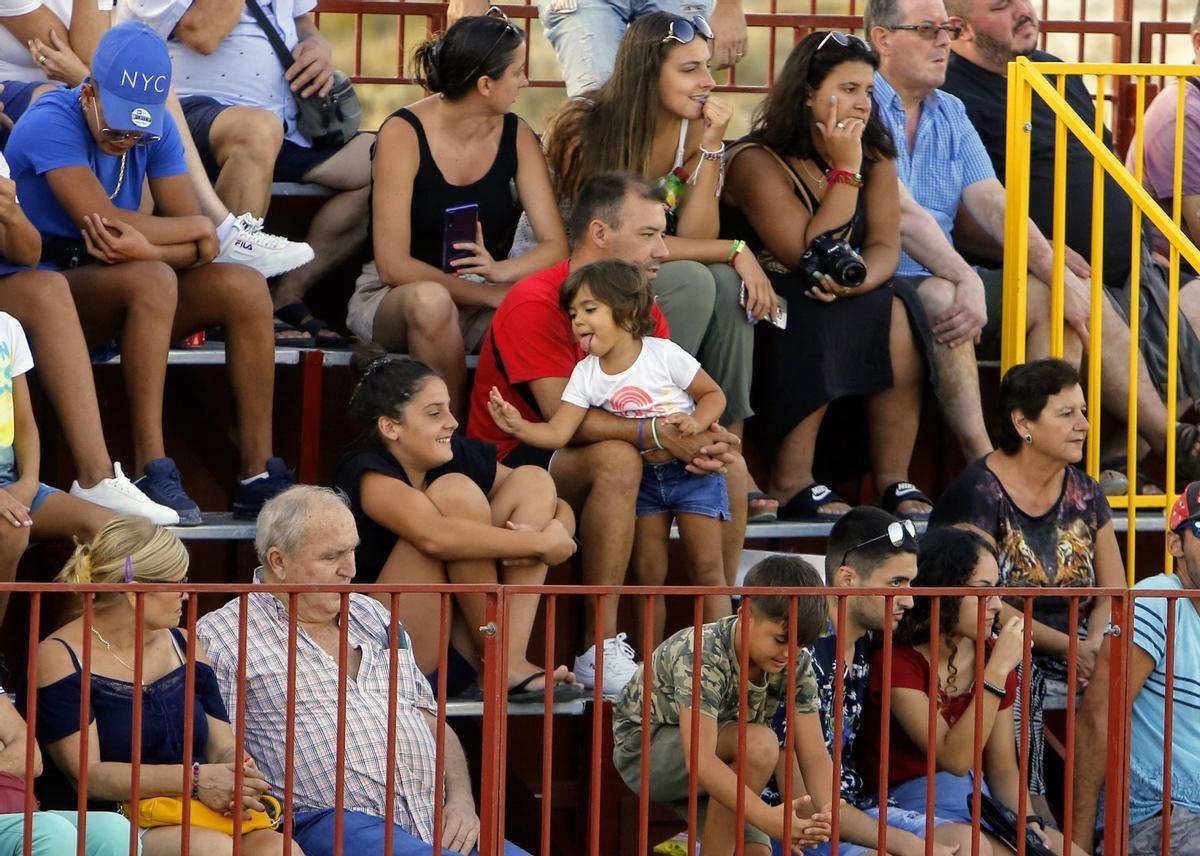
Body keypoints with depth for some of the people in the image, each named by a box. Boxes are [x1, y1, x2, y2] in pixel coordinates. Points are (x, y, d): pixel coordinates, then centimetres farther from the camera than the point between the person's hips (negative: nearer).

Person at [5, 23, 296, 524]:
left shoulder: (156, 131, 3)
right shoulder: (52, 123, -16)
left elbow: (201, 246, -4)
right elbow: (106, 220, -27)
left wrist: (145, 247, -26)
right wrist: (196, 228, -14)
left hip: (121, 303, 7)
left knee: (245, 289, -12)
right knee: (152, 281, -34)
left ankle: (259, 477, -15)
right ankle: (152, 476, -35)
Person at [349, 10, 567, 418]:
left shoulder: (516, 136, 1)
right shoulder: (404, 133, -14)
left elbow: (555, 246, -6)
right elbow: (393, 265, -19)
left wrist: (502, 271, -28)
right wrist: (489, 294, -25)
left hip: (480, 299, 3)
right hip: (393, 297, -3)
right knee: (430, 301, -40)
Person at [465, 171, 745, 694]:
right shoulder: (535, 304, -18)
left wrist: (700, 440, -24)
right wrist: (660, 436, -35)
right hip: (512, 466, -8)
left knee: (727, 465, -6)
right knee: (616, 459, -36)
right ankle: (600, 650, -35)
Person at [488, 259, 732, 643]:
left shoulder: (663, 354, -13)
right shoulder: (586, 374, -4)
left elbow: (713, 394, -4)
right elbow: (557, 432, -13)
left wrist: (696, 421, -24)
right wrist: (520, 427, -31)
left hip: (692, 470, -4)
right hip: (643, 478, 4)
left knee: (706, 566, -5)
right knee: (647, 572, 4)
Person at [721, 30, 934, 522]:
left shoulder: (875, 158, 6)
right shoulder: (758, 162, -15)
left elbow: (885, 247, -6)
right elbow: (808, 256, -23)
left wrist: (859, 280, -29)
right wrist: (845, 171, -23)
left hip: (836, 304, 5)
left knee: (897, 313, -24)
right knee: (819, 321, -35)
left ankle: (893, 480, -22)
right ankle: (791, 482, -29)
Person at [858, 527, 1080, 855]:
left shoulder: (990, 655, 8)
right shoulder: (896, 661, -12)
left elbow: (1002, 767, 10)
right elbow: (955, 758, -22)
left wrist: (1029, 820, -11)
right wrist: (998, 670, -23)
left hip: (982, 801, 7)